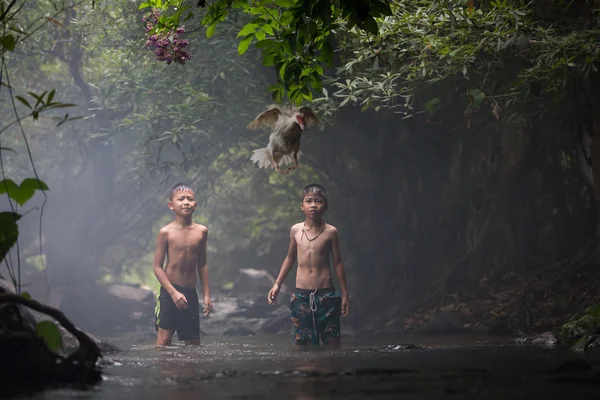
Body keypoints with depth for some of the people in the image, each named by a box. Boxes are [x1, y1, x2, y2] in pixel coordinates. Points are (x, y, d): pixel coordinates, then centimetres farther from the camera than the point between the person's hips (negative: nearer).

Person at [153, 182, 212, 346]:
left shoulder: (201, 231, 5)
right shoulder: (166, 232, -6)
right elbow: (157, 266, -6)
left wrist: (207, 295, 10)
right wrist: (173, 292, -15)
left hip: (191, 293, 4)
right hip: (169, 291, -4)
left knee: (193, 342, 7)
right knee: (164, 337, -11)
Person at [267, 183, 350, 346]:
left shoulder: (330, 232, -3)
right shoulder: (295, 230, 3)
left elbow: (338, 263, 4)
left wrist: (345, 294, 5)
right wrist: (277, 284, 13)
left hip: (325, 294, -2)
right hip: (301, 295, 2)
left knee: (333, 341, 0)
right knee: (302, 343, 2)